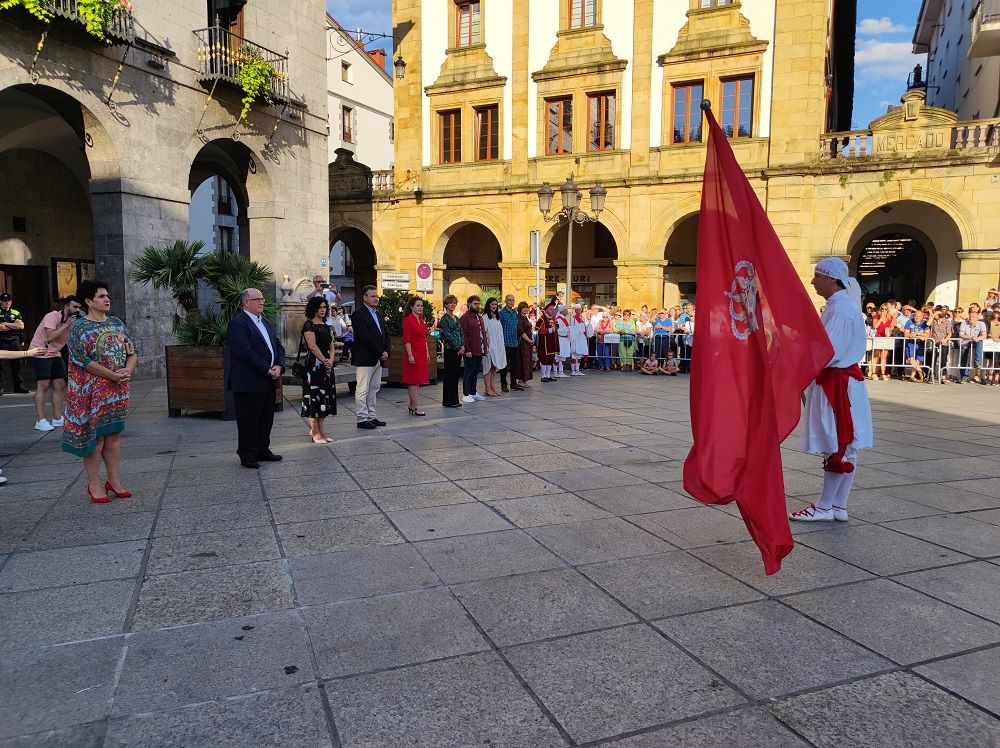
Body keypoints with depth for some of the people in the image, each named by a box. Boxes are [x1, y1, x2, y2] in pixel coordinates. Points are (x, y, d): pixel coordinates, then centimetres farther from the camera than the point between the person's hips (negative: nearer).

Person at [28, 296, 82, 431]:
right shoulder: (53, 317, -19)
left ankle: (57, 418, 10)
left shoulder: (73, 321, 3)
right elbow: (50, 336, -30)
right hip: (41, 353, -8)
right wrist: (66, 324, -28)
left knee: (60, 384, 4)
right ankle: (40, 421, -9)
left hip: (55, 354, 8)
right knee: (43, 385, -11)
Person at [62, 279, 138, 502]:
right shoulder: (79, 328, -7)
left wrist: (127, 370, -10)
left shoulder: (116, 323, 10)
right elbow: (83, 361, -15)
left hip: (118, 390, 5)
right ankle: (94, 485, 10)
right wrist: (113, 375, -18)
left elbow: (132, 352, 10)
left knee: (114, 434, 9)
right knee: (95, 436, -1)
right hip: (92, 391, -5)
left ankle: (114, 481, 17)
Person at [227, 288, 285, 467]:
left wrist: (279, 366, -4)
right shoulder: (237, 323, -11)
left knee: (266, 419, 15)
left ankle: (262, 450, 27)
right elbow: (245, 353, -20)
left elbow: (278, 346, 15)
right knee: (248, 421, 1)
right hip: (248, 383, -8)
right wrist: (267, 370, -17)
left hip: (268, 382, 8)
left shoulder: (267, 323, 17)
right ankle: (247, 456, 11)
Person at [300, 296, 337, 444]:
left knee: (324, 397, 8)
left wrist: (331, 361, -6)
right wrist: (325, 361, -13)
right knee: (314, 397, -4)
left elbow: (332, 347, 11)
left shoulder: (327, 327, 16)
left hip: (327, 366, 8)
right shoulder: (309, 325, -7)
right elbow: (313, 346, -15)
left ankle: (320, 431, 14)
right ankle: (315, 433, 0)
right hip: (313, 365, -8)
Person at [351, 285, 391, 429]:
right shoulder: (358, 314, -10)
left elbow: (385, 334, 15)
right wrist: (380, 353, -14)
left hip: (378, 359, 8)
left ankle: (371, 416, 18)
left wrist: (386, 351, -2)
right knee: (362, 390, -2)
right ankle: (362, 419, 2)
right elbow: (365, 337, -17)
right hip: (364, 359, -8)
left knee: (373, 389, 11)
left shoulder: (378, 314, 17)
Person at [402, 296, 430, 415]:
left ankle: (411, 406, 16)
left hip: (422, 353, 9)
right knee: (413, 380, -4)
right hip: (413, 353, -9)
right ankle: (415, 406, -1)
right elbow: (406, 340, -15)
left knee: (418, 380, 9)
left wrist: (427, 353, 15)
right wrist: (410, 355, -20)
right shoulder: (408, 320, -10)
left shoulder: (421, 320, 15)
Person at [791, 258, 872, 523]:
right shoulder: (838, 305, 14)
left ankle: (825, 507, 6)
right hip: (839, 381, 10)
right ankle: (838, 506, 19)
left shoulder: (841, 308, -17)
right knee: (844, 449, 12)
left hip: (837, 384, -10)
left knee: (836, 448, -2)